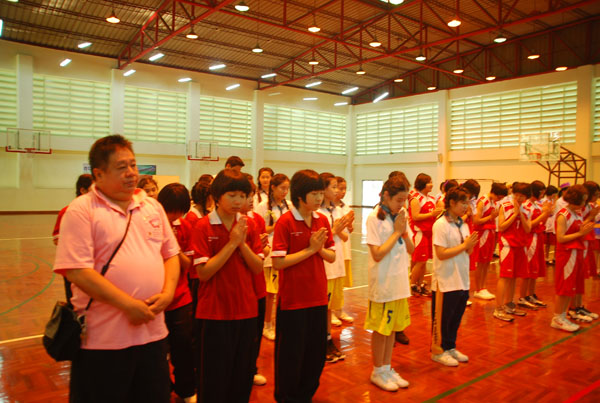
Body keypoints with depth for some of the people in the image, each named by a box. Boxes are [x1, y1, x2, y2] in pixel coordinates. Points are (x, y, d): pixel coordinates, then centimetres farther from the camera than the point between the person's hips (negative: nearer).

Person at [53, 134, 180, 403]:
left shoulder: (152, 206, 8)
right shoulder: (81, 210, -9)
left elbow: (171, 254, 12)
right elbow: (76, 270, -17)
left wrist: (168, 292, -6)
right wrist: (128, 304, -19)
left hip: (153, 330, 5)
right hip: (102, 339, -5)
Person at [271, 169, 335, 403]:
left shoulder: (322, 220, 3)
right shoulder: (285, 222, -14)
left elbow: (331, 257, 7)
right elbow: (277, 262, -19)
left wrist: (320, 248, -14)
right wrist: (310, 249, -19)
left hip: (318, 298, 6)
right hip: (293, 300, -5)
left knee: (317, 353, 16)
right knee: (291, 355, 9)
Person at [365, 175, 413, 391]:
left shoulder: (401, 216, 5)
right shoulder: (374, 218, -15)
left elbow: (411, 250, 6)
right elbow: (377, 254, -19)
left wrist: (404, 230, -10)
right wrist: (396, 231, -16)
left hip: (400, 282, 6)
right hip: (382, 283, -6)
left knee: (393, 326, 16)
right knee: (381, 329, 7)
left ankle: (387, 368, 31)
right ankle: (377, 372, 24)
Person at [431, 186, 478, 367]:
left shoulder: (462, 224, 8)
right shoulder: (440, 225, -15)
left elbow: (467, 251, 12)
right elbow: (441, 254, -21)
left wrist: (470, 245, -10)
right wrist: (464, 245, -17)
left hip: (462, 280, 7)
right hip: (445, 282, -7)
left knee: (456, 316, 17)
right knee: (442, 318, 6)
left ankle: (450, 347, 32)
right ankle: (438, 350, 21)